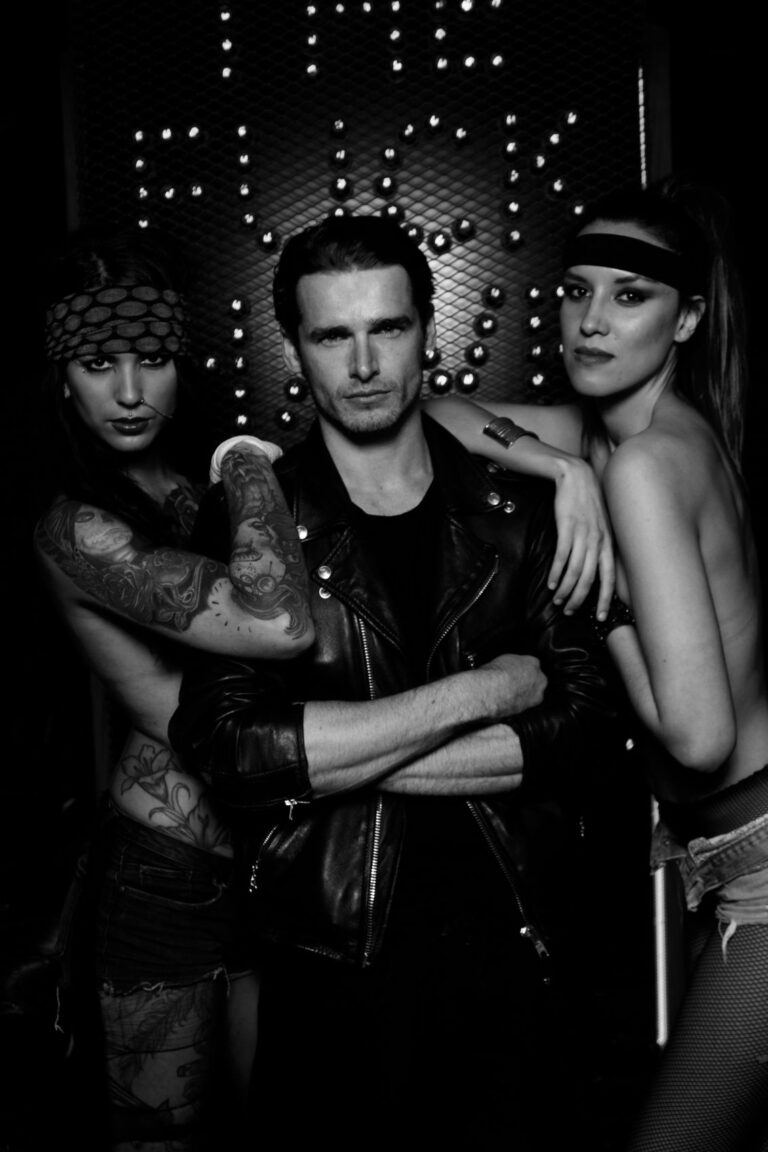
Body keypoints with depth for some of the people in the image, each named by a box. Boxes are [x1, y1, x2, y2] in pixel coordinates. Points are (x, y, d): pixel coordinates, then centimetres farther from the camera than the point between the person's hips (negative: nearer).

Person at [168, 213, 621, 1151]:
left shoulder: (515, 506, 1)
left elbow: (584, 710, -8)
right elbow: (228, 747, -16)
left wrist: (339, 756, -15)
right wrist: (479, 692, -15)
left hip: (518, 955, 2)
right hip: (335, 966, -1)